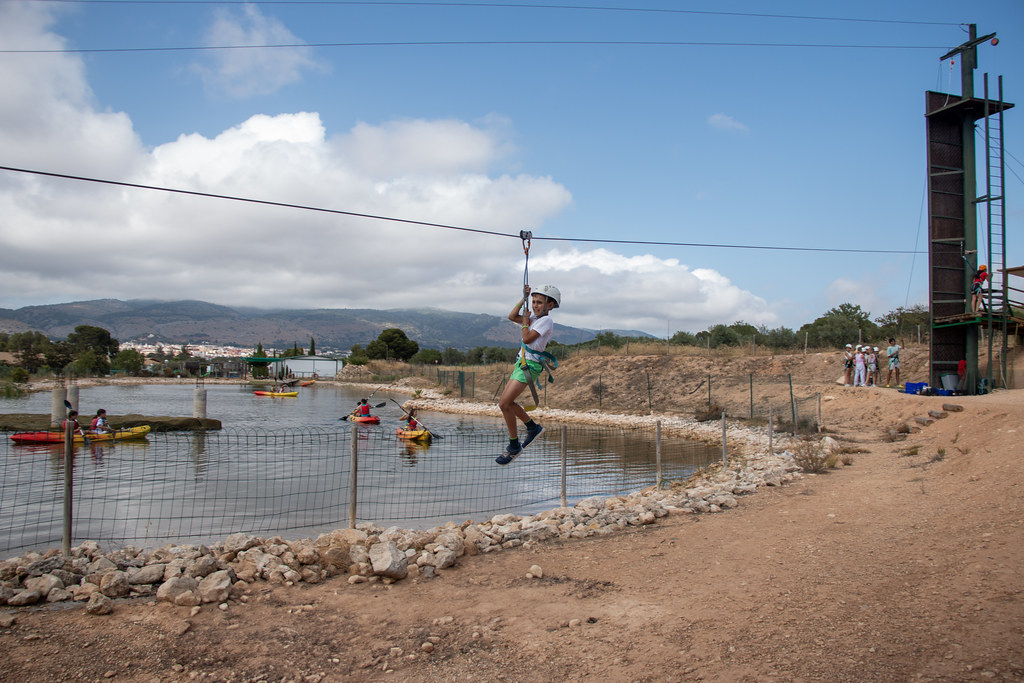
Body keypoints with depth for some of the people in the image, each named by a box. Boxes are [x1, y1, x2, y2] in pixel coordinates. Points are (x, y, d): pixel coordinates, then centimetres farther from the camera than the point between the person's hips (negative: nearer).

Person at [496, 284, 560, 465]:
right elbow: (512, 317, 14)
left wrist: (525, 321, -4)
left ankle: (514, 446, 0)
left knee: (504, 404, -13)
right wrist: (524, 299, 9)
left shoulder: (546, 321, -13)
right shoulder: (535, 318, 12)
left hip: (530, 365, -10)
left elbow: (527, 338, -20)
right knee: (506, 402, 16)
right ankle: (533, 428, 32)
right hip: (522, 362, 10)